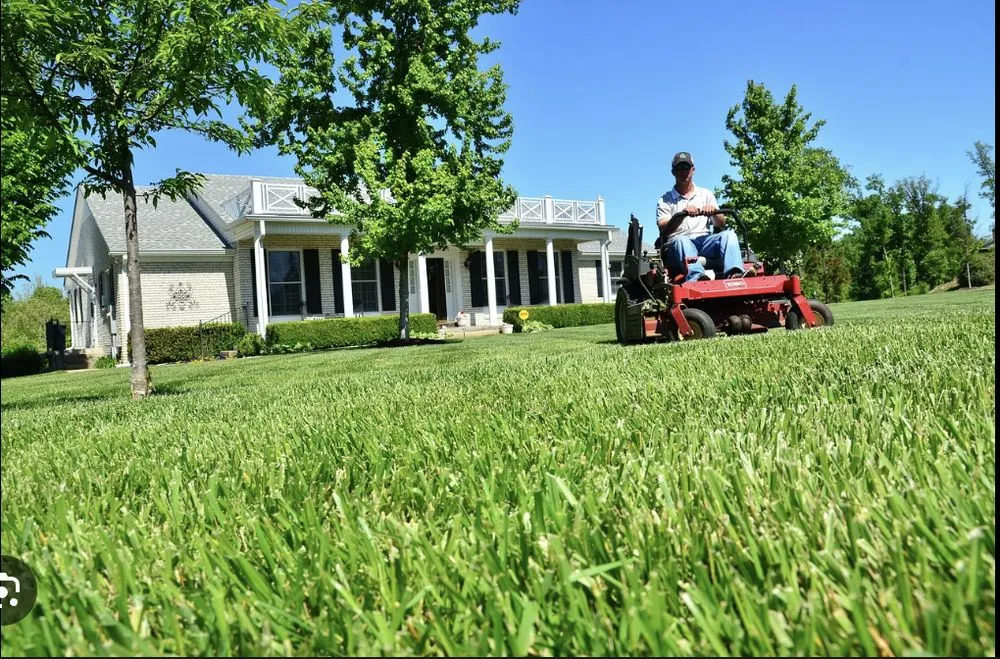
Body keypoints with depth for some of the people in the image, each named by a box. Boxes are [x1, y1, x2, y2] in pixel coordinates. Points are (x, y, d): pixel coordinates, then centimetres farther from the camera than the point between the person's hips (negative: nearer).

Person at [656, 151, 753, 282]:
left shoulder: (706, 194, 22)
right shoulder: (665, 200, 13)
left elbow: (721, 224, 13)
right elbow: (663, 228, -5)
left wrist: (713, 212, -10)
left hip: (705, 241, 3)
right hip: (679, 244, -3)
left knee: (728, 234, -25)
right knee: (682, 241, -37)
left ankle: (734, 273, -48)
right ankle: (696, 277, -62)